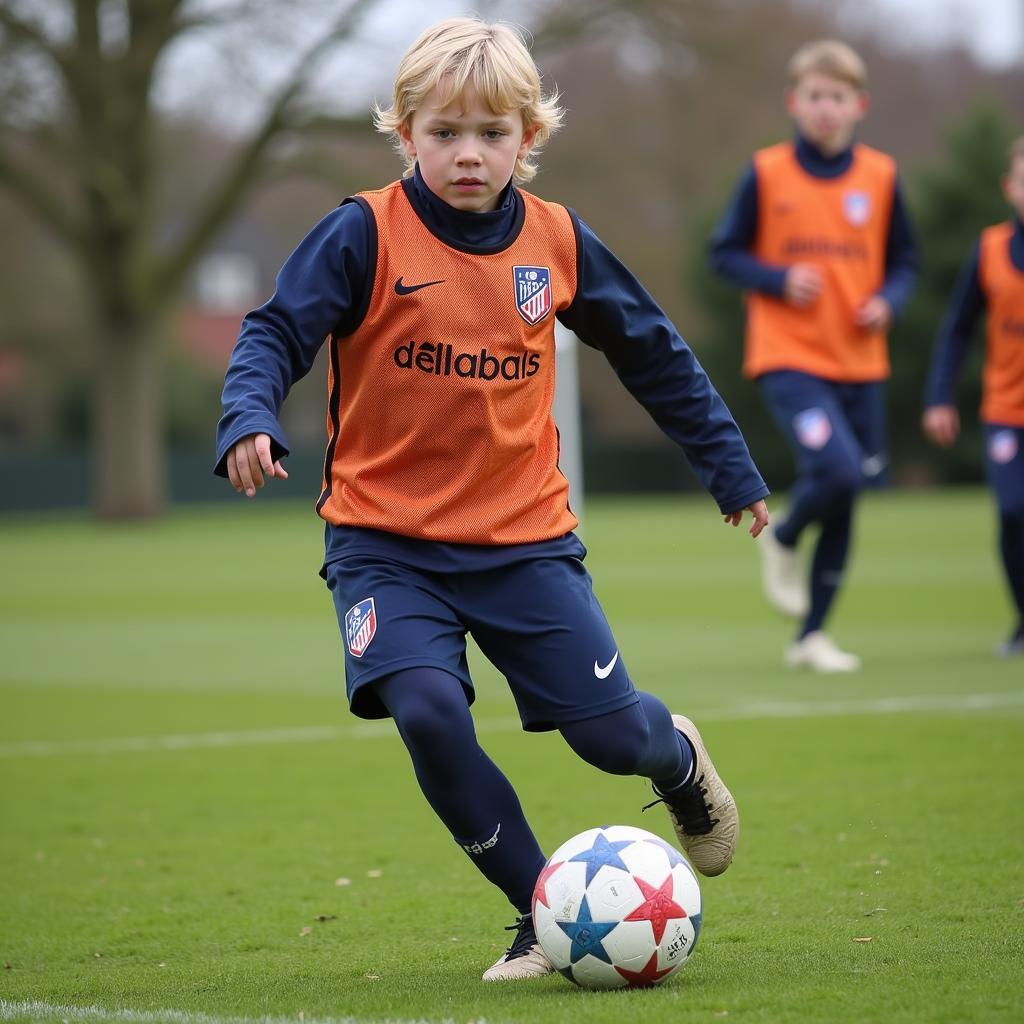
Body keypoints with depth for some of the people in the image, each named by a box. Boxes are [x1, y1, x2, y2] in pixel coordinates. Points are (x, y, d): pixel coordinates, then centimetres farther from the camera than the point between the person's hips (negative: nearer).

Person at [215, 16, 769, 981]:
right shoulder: (365, 234, -9)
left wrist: (730, 466, 19)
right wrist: (249, 420, -32)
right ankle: (542, 911, -5)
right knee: (426, 711, -24)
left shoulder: (558, 241, 2)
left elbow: (652, 352, 14)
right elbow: (274, 332, -10)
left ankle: (679, 756, 37)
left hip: (524, 535, 2)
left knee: (612, 732, -4)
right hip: (386, 537, -2)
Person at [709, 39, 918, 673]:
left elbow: (904, 261, 12)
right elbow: (726, 253, 3)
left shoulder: (881, 176, 3)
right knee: (837, 471, -23)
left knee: (846, 501, 7)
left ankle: (812, 634, 20)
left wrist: (887, 300, -8)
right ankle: (783, 541, 9)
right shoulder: (766, 174, -3)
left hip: (859, 364, 4)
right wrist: (780, 280, -14)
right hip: (788, 358, -4)